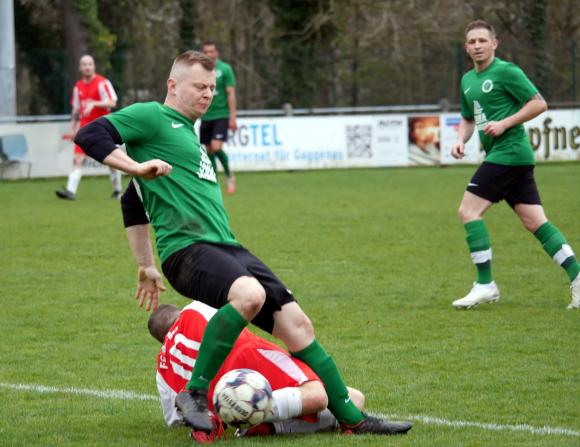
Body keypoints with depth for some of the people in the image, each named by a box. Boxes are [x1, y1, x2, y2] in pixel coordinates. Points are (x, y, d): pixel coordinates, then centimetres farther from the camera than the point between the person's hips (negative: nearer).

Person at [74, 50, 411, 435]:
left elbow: (134, 204, 34)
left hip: (227, 247, 9)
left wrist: (146, 266, 32)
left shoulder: (188, 132, 27)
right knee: (250, 293, -37)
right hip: (187, 246, -9)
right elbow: (90, 135, -11)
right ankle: (195, 393, -24)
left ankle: (350, 417, 13)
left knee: (297, 323, 4)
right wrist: (136, 165, -19)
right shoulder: (151, 117, 1)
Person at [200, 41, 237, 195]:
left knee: (216, 147, -18)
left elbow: (231, 94, -6)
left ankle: (229, 175, 3)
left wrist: (232, 117, -11)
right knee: (208, 150, 6)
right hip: (206, 116, 4)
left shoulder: (224, 69, -4)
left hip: (221, 115, -4)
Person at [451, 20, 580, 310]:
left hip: (508, 152, -9)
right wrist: (460, 140, 9)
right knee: (535, 222, 3)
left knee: (469, 211, -10)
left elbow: (539, 103, -11)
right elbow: (468, 119, 29)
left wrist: (504, 123, -16)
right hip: (507, 156, 9)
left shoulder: (506, 71, -8)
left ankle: (485, 285, -7)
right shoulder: (468, 80, 18)